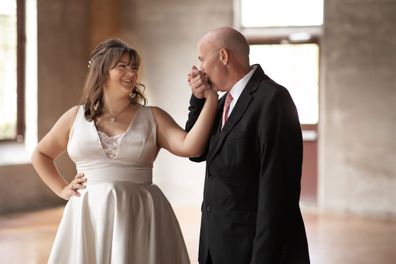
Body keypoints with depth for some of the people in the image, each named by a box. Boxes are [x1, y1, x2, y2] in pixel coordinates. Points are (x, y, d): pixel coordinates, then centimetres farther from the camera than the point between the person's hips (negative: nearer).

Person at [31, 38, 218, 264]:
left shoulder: (152, 117, 2)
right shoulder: (76, 116, 7)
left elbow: (190, 147, -14)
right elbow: (40, 155, 20)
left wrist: (211, 99, -20)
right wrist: (62, 189, 8)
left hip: (140, 218, -1)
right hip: (89, 217, 1)